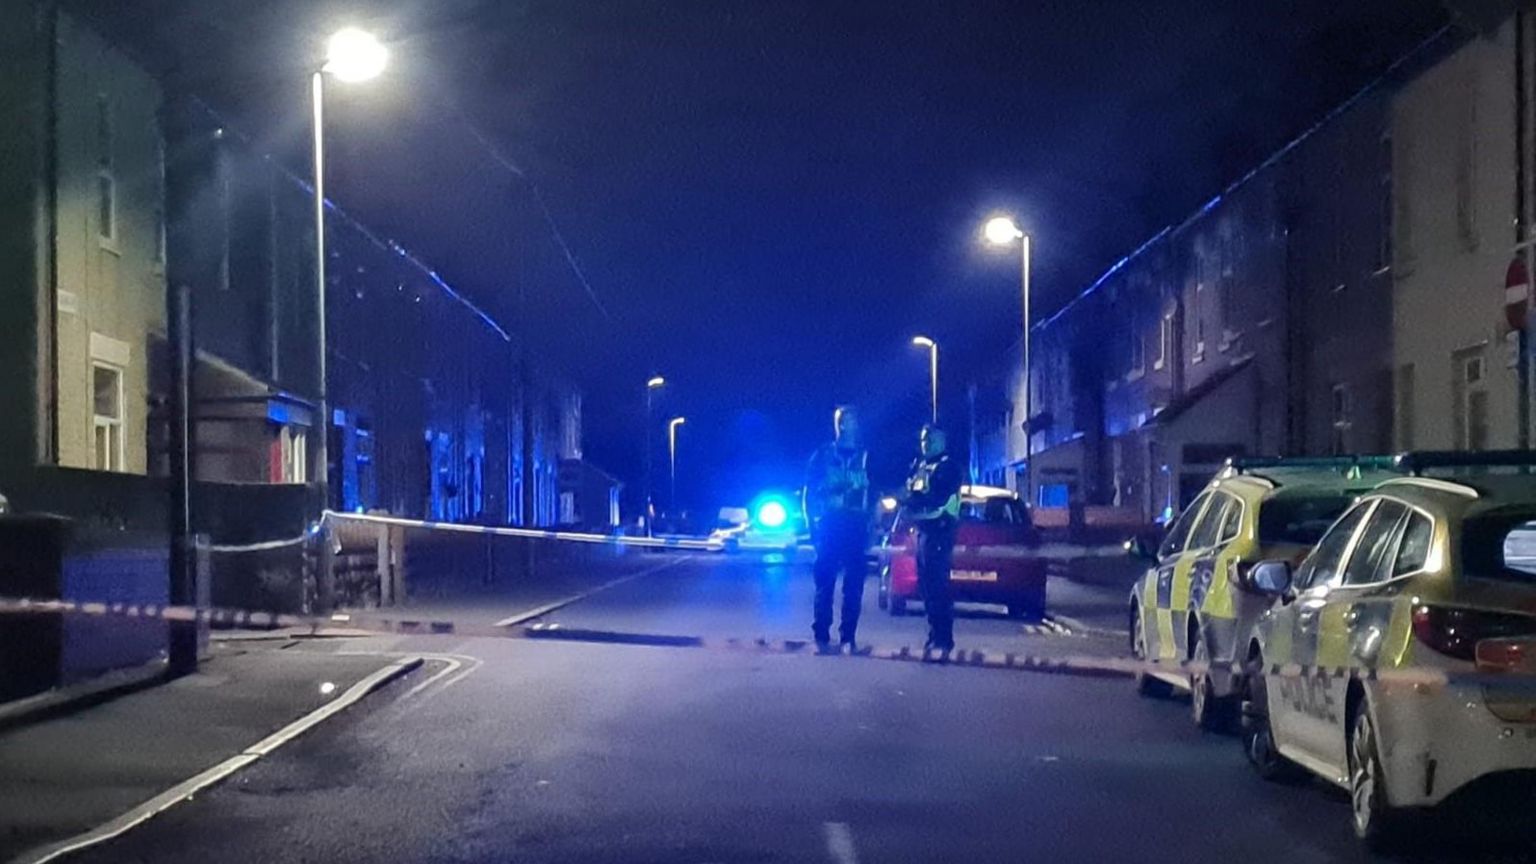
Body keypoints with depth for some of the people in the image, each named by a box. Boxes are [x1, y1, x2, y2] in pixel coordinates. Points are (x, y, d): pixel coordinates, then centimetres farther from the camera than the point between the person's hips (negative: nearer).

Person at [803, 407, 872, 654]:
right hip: (829, 528, -1)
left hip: (856, 529, 1)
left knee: (854, 585, -2)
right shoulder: (823, 455, 7)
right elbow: (809, 493, 7)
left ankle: (848, 637, 2)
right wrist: (812, 524, -3)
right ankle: (821, 636, 2)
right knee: (825, 582, -3)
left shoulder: (866, 457, 11)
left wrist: (872, 526, 0)